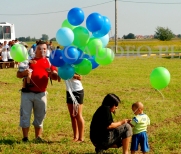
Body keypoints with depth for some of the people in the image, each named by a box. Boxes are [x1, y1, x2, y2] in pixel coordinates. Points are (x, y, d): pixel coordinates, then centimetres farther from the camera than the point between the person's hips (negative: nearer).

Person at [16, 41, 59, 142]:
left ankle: (38, 137, 17)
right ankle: (25, 137, 8)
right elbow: (18, 75, 8)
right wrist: (24, 73, -15)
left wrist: (52, 73, -21)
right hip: (27, 93, -1)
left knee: (40, 116, 8)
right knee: (25, 115, 1)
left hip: (41, 94, 1)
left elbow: (55, 77, 2)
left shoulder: (49, 62, 11)